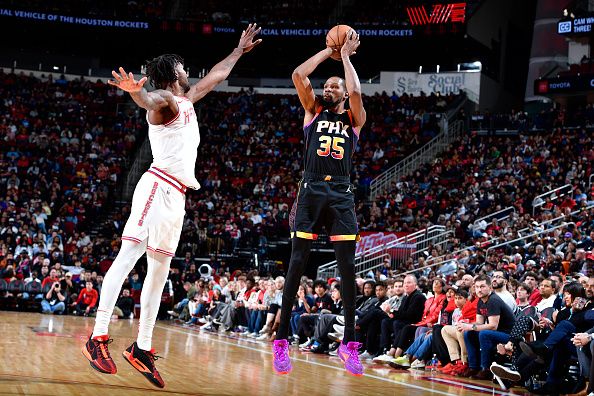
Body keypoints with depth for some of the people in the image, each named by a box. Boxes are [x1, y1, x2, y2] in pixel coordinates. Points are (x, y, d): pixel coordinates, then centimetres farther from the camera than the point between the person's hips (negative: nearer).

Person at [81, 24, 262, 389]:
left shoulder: (186, 100, 23)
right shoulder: (166, 99, -4)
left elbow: (215, 77, 39)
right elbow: (151, 100, -30)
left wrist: (239, 51, 47)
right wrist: (137, 92, -53)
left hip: (176, 196, 10)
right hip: (158, 188, -10)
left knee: (159, 270, 6)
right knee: (128, 256, -16)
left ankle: (142, 349, 7)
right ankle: (98, 338, -22)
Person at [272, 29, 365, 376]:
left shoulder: (354, 119, 13)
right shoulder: (313, 110, 15)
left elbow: (356, 92, -9)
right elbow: (298, 75, 1)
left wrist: (346, 55, 3)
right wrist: (329, 51, 8)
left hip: (342, 195, 0)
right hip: (311, 191, 0)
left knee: (347, 266, -4)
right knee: (298, 263, -6)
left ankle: (349, 343, 2)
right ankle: (282, 340, -3)